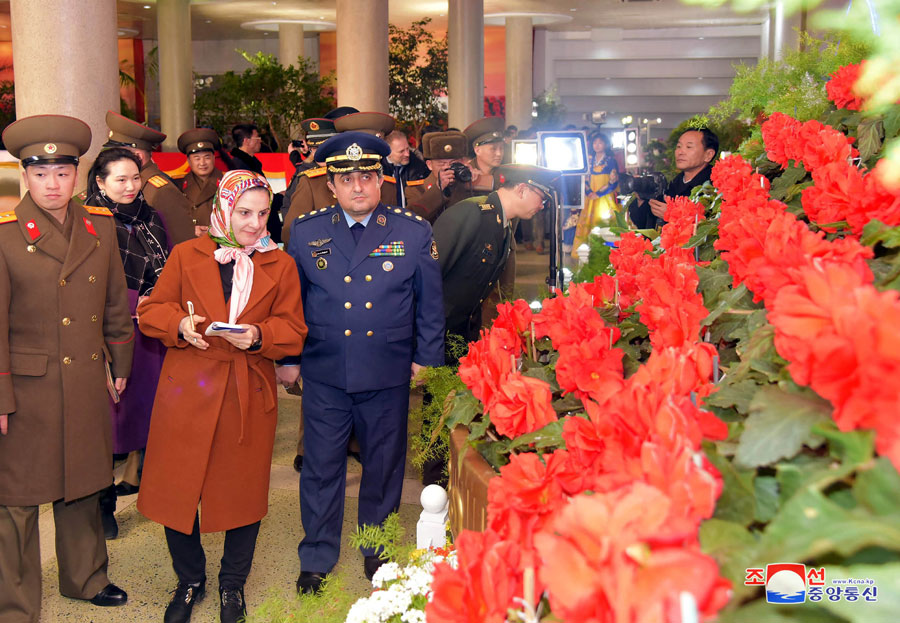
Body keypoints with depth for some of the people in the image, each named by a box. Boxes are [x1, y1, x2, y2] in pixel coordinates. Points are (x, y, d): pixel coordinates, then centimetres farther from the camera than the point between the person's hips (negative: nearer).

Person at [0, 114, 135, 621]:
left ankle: (86, 577, 38)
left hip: (88, 386, 4)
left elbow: (116, 305, 13)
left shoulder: (101, 227, 5)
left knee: (84, 486, 18)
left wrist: (120, 366, 13)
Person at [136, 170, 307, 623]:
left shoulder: (281, 265, 4)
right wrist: (178, 325, -15)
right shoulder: (186, 255, 3)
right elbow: (151, 311, 6)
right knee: (177, 488, 6)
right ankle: (189, 581, 29)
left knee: (243, 493, 8)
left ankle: (232, 584, 31)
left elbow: (293, 331, 2)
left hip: (250, 397, 0)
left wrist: (258, 335, -18)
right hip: (188, 392, 0)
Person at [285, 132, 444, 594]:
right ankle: (317, 557, 28)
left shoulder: (414, 233, -2)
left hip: (388, 376, 0)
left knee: (384, 466, 14)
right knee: (321, 467, 9)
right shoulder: (306, 232, 1)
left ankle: (378, 552, 35)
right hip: (324, 375, 0)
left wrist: (426, 359, 5)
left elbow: (430, 302, 5)